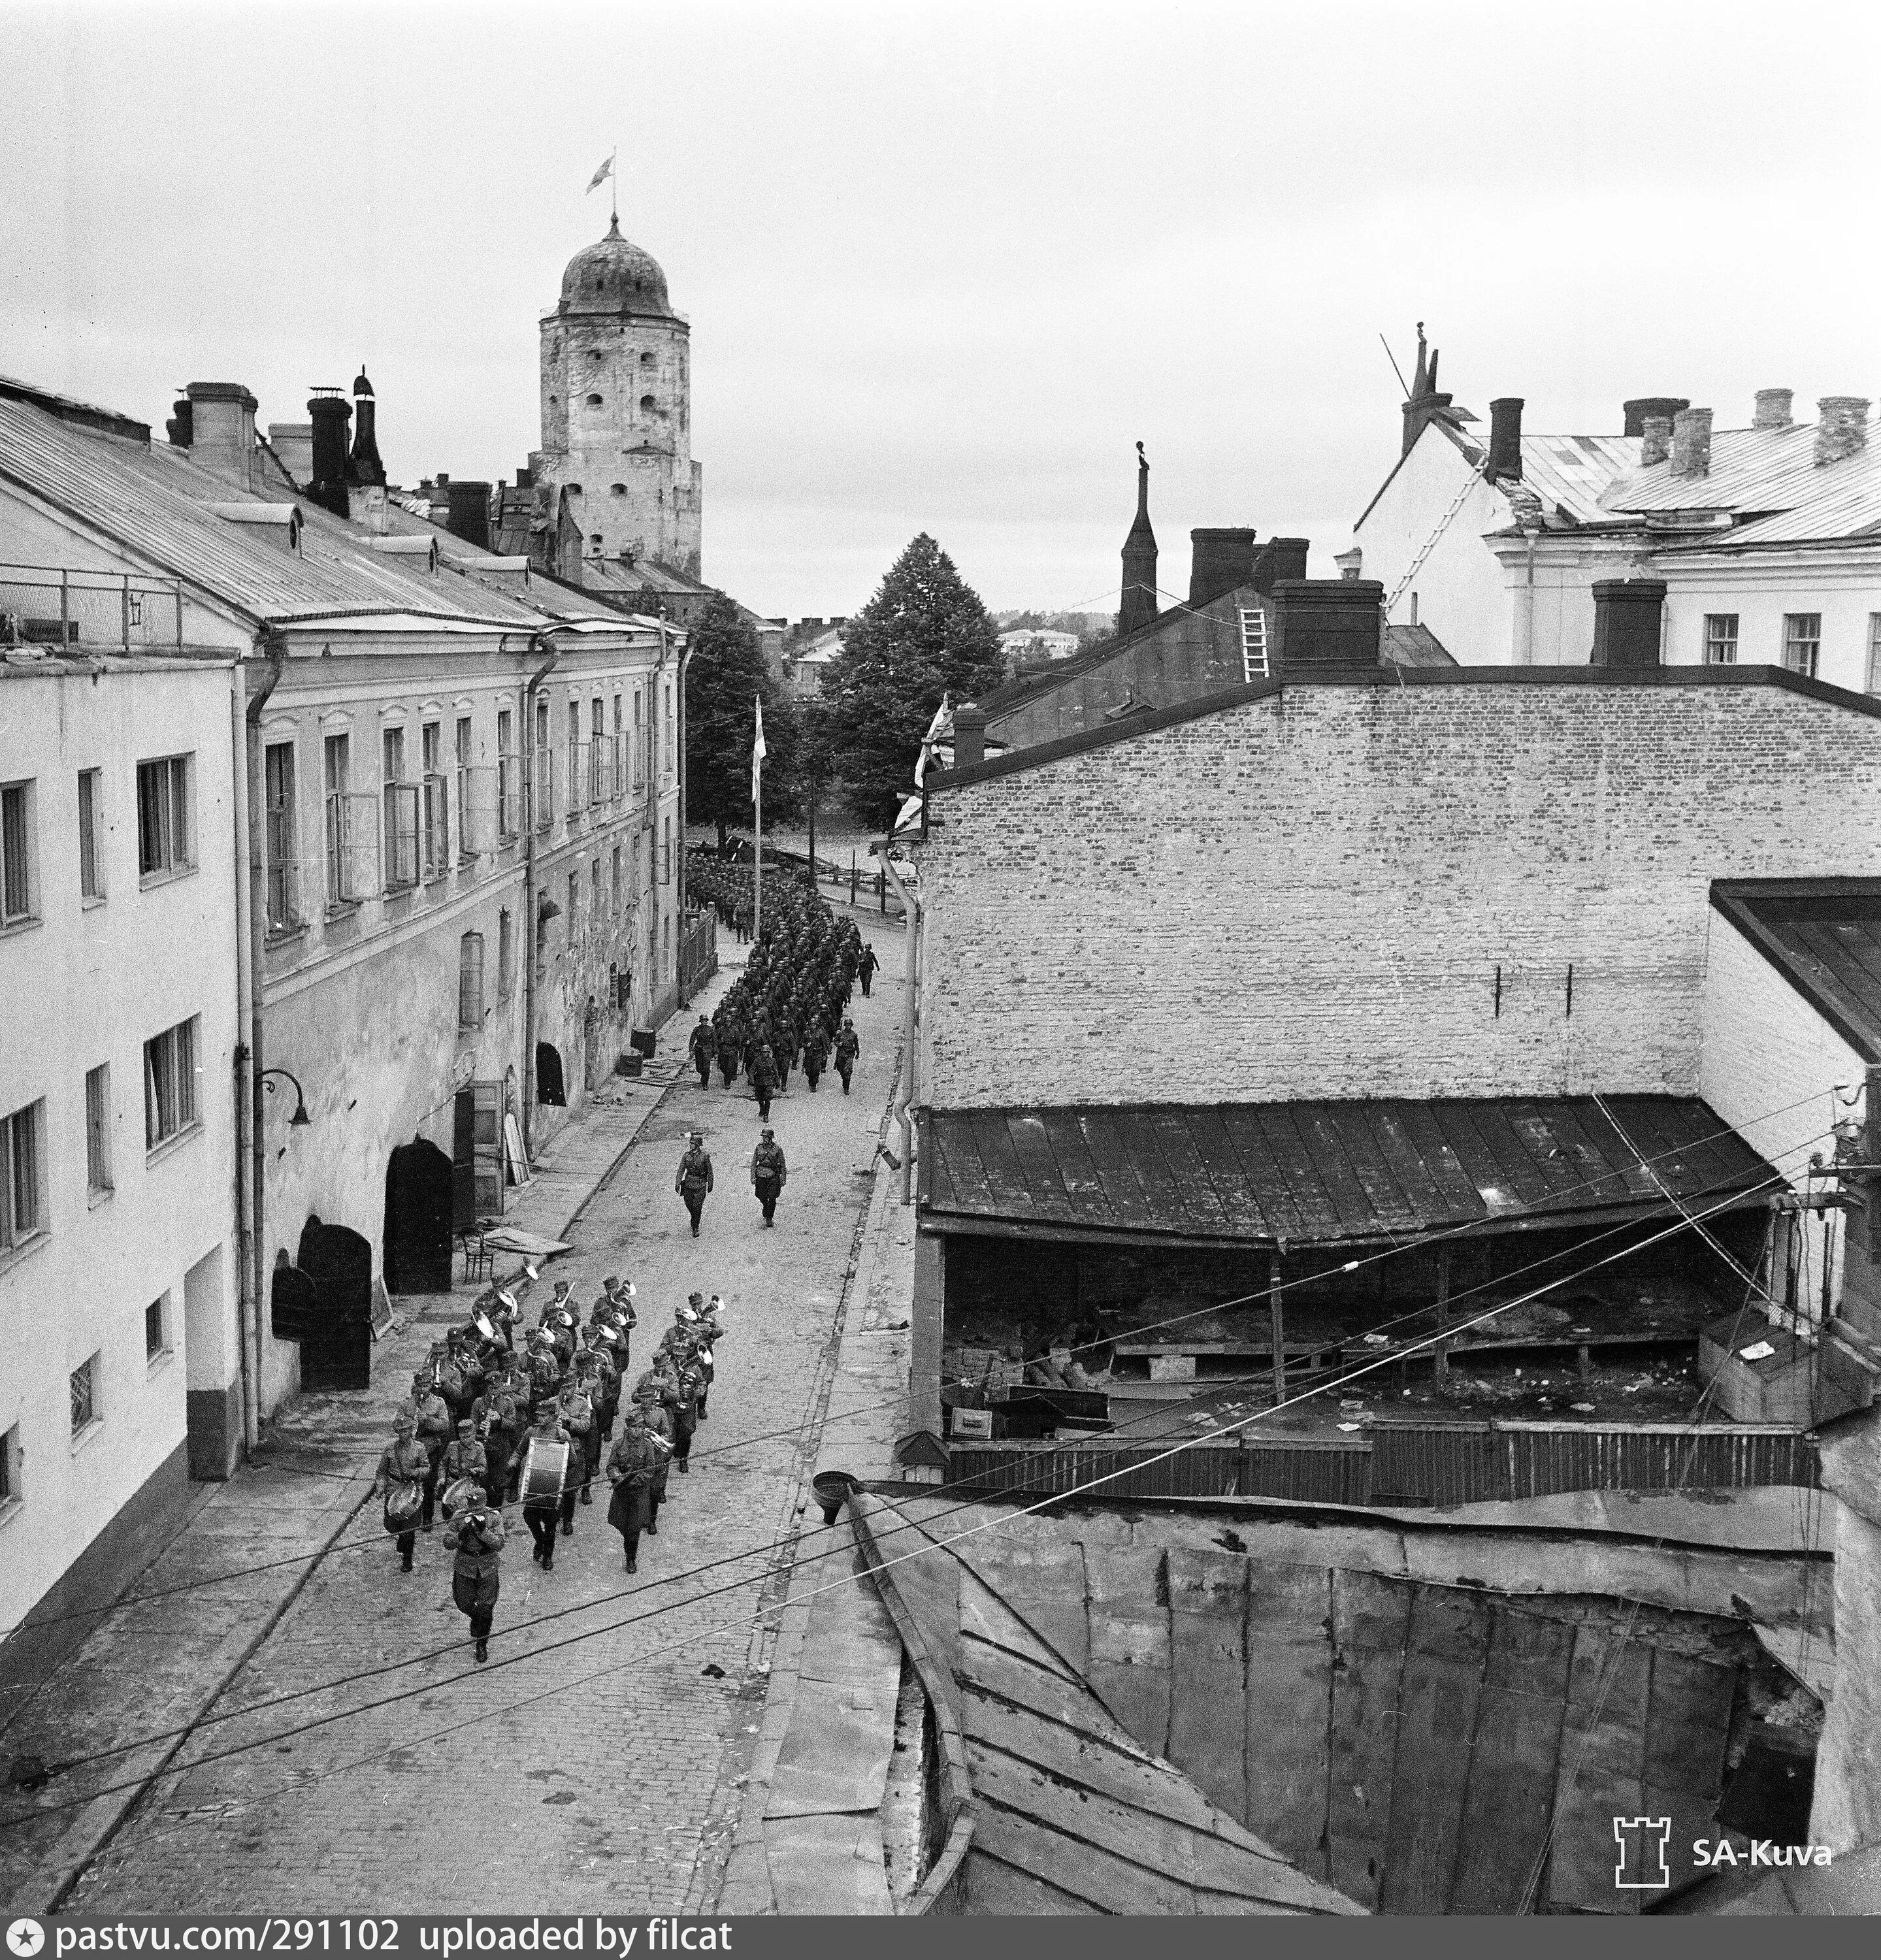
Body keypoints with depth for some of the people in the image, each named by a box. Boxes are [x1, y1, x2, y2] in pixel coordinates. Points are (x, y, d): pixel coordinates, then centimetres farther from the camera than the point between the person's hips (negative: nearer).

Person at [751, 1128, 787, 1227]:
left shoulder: (777, 1149, -4)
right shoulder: (759, 1148, 3)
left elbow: (782, 1164, 1)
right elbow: (754, 1163, 7)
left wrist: (783, 1179, 0)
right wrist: (753, 1177, 0)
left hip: (774, 1176, -3)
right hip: (761, 1175, 3)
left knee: (772, 1198, -8)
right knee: (761, 1196, 7)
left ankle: (769, 1219, 5)